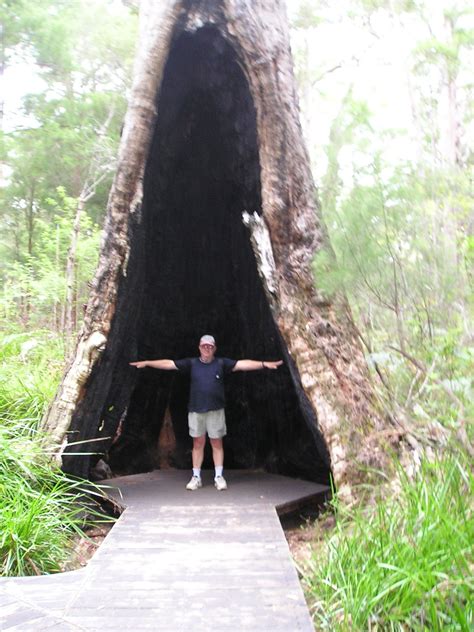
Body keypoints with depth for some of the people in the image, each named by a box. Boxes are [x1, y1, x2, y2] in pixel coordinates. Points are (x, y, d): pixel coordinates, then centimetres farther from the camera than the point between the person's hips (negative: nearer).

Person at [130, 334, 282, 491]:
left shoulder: (222, 363, 1)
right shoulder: (191, 363, 5)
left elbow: (243, 364, -7)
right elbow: (168, 364, 2)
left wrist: (264, 364, -17)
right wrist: (146, 363, -1)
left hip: (216, 410, -1)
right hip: (195, 410, 1)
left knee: (217, 443, 5)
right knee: (198, 443, 8)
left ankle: (219, 477, 14)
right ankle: (196, 477, 17)